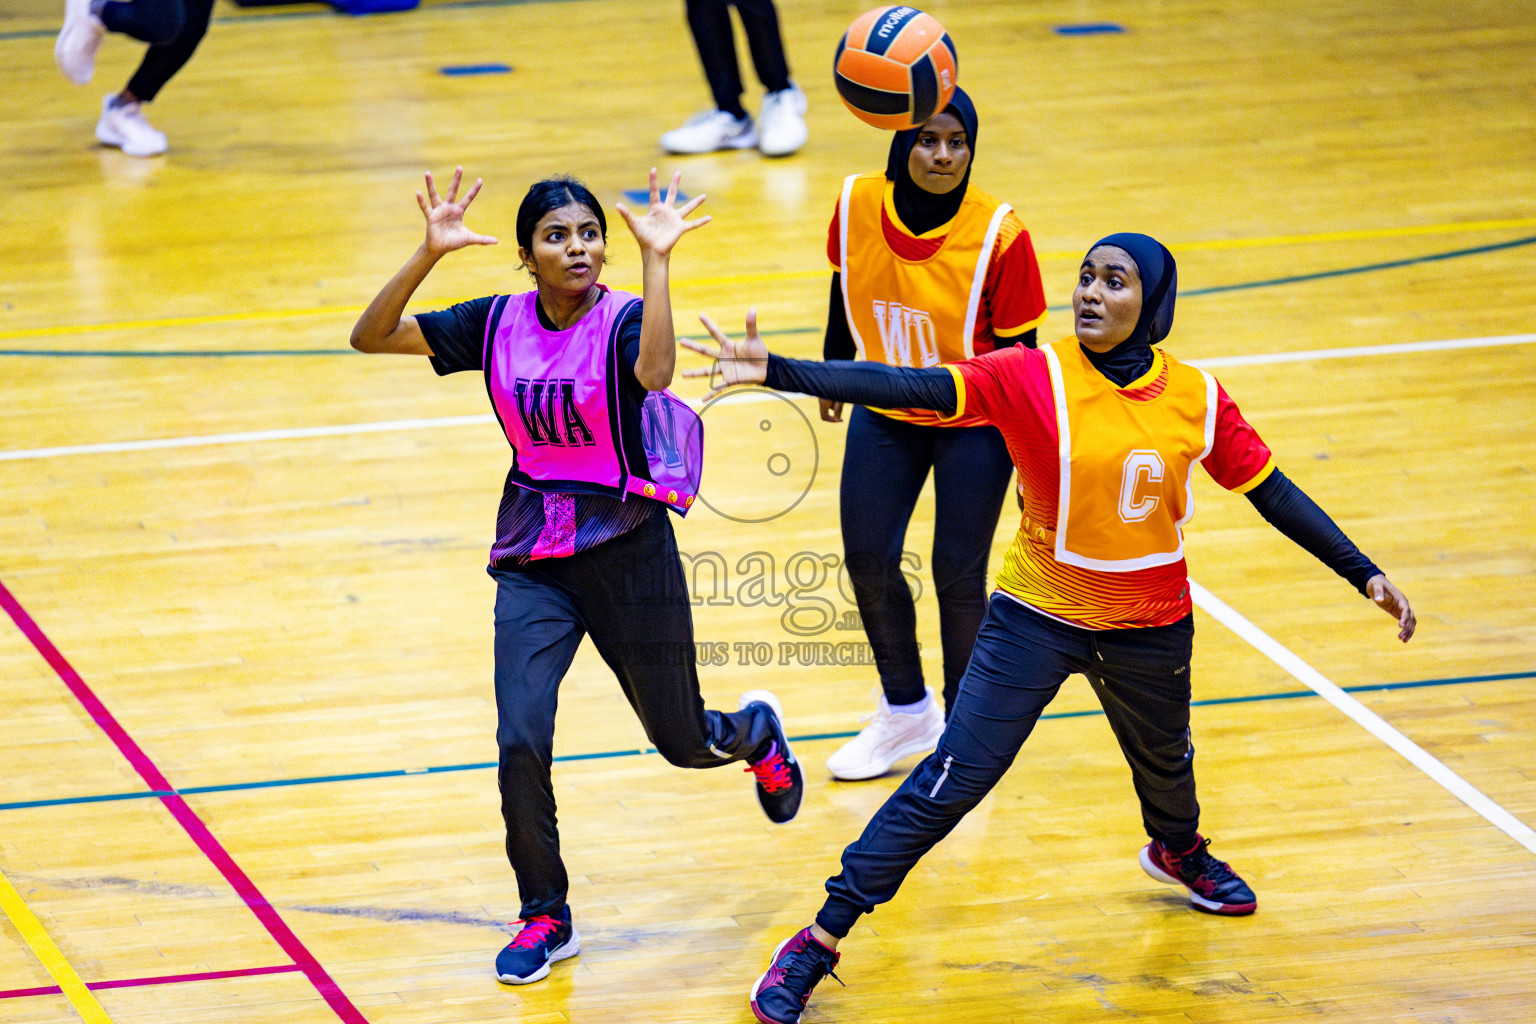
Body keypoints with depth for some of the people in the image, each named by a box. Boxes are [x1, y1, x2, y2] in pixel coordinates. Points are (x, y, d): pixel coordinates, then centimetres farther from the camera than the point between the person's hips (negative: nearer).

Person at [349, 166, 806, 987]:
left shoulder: (623, 319, -15)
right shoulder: (497, 324, -4)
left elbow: (655, 373, -40)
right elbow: (371, 337, -10)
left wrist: (655, 260, -40)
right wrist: (429, 253, -22)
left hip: (628, 550, -2)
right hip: (533, 558, 2)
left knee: (684, 743, 14)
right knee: (520, 740, -15)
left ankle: (756, 733, 53)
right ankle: (545, 918, 6)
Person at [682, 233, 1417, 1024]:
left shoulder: (1198, 400, -10)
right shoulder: (1032, 380, -19)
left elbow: (1272, 493, 1)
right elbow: (909, 388, -29)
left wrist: (1365, 575, 1)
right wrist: (776, 372, -40)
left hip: (1150, 629, 3)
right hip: (1037, 617, -3)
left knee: (1164, 764, 27)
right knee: (948, 784, -9)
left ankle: (1178, 852, 64)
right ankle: (817, 944, -2)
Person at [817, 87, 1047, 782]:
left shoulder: (998, 234, -24)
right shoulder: (858, 205, -15)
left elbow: (1019, 352, -15)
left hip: (974, 423, -4)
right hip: (886, 412, 4)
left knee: (957, 574, -2)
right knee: (867, 560, 6)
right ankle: (906, 713, 30)